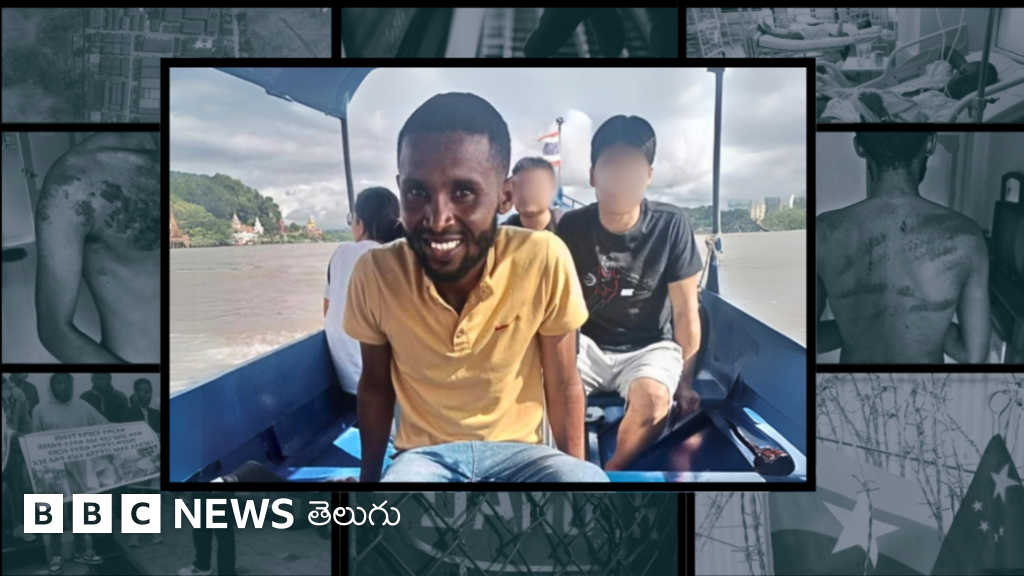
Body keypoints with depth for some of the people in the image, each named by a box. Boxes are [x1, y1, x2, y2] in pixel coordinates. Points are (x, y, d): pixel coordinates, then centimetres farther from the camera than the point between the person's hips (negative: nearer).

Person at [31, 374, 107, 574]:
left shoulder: (82, 406, 5)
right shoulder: (41, 410, -1)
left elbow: (106, 427, 6)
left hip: (81, 468, 3)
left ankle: (82, 551, 23)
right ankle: (56, 556, 13)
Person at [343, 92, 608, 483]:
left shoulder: (544, 260, -20)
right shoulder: (375, 274, -15)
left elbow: (563, 387, -6)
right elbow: (375, 386, 2)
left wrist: (575, 473, -5)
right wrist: (369, 476, 9)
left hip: (519, 450, 0)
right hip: (424, 453, 0)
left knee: (590, 479, -31)